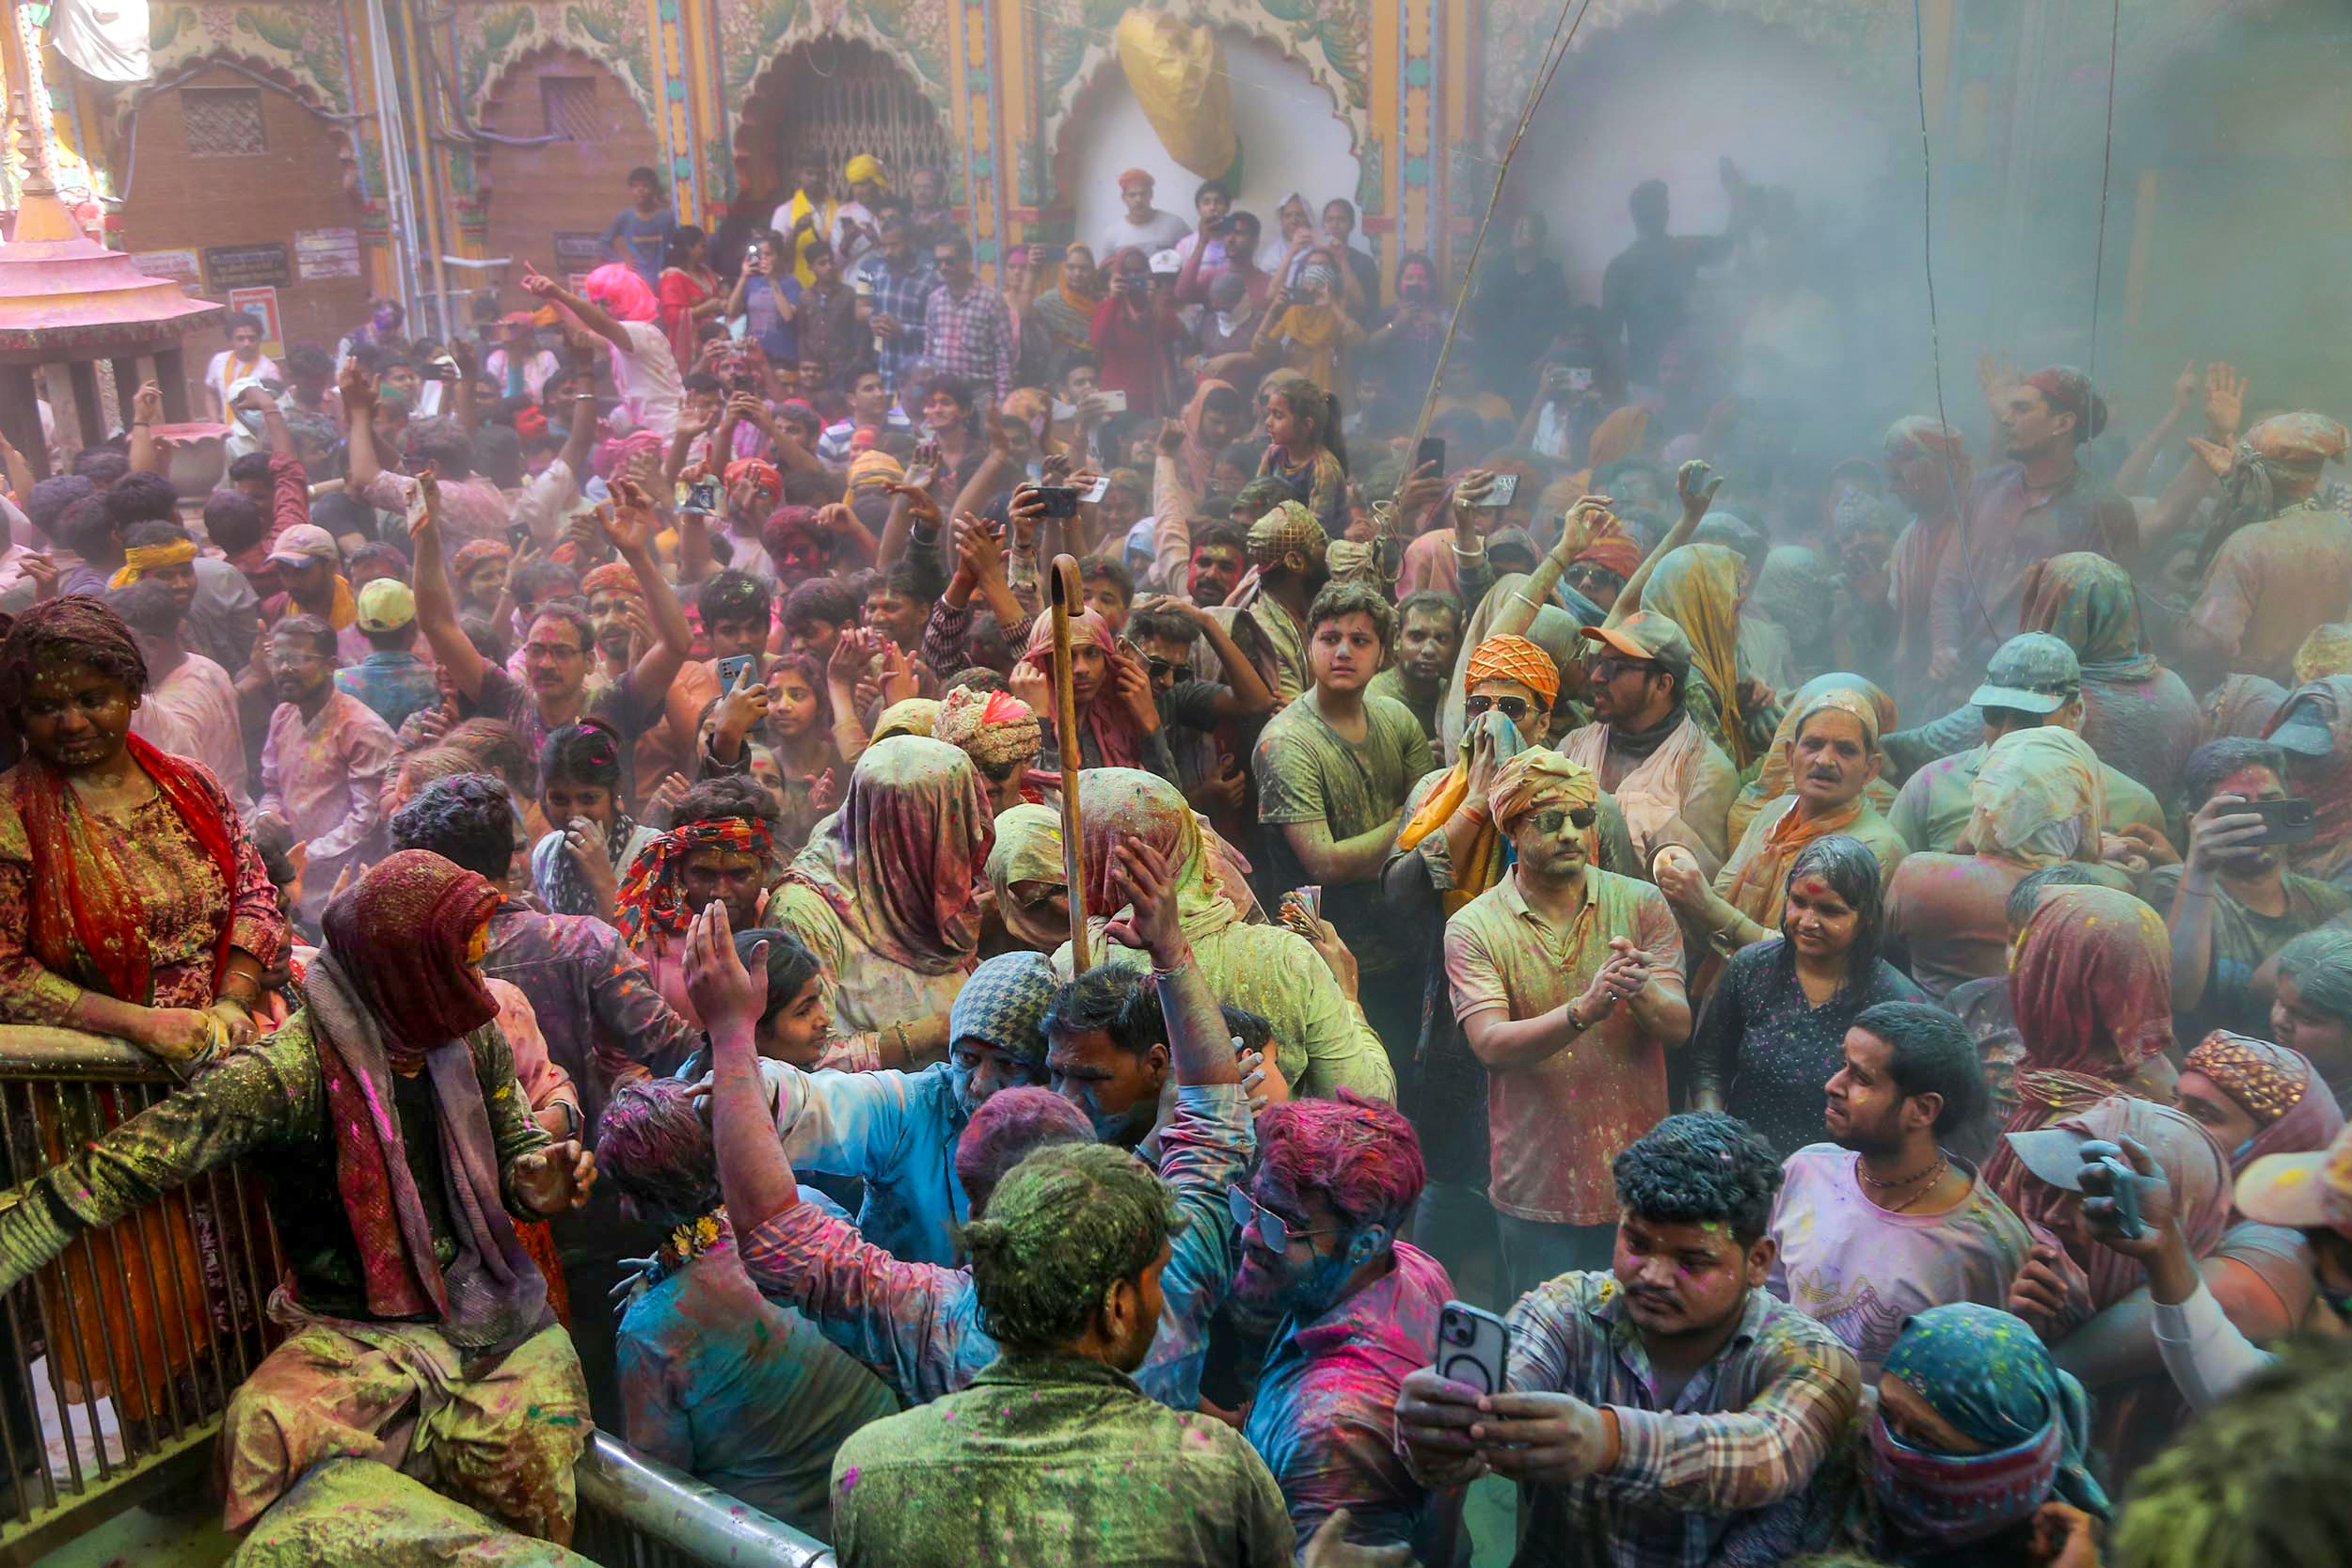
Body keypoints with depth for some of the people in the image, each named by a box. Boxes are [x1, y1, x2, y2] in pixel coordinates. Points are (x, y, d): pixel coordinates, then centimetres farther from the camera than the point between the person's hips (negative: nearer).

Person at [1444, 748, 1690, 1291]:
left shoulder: (1640, 904, 0)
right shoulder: (1473, 928, -6)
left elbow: (1679, 1027, -8)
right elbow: (1490, 1044, -19)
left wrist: (1640, 991, -30)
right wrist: (1585, 1010, -34)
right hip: (1537, 1189, -2)